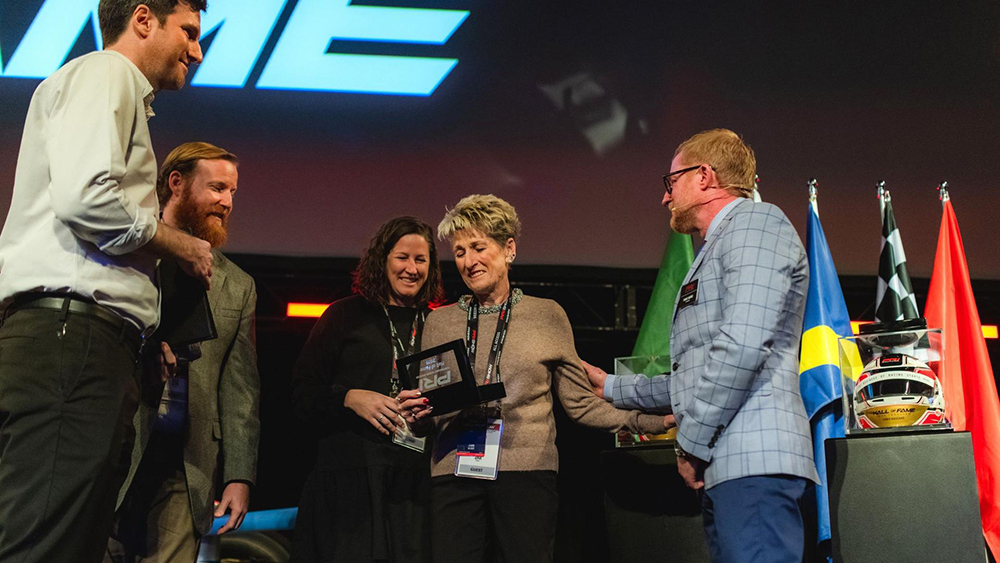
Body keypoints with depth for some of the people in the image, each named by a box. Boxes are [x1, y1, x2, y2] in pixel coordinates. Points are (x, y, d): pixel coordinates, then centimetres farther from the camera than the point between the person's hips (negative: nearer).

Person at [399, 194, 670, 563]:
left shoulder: (547, 316, 10)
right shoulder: (439, 322, 14)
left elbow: (580, 403, 8)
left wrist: (647, 421, -6)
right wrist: (418, 415, -5)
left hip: (526, 470, -1)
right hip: (453, 473, 2)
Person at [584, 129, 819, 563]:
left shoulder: (754, 223, 0)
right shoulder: (715, 252, 31)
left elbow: (743, 344, -16)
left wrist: (691, 443, -11)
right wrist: (612, 387, 40)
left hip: (753, 461, -10)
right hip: (726, 468, 10)